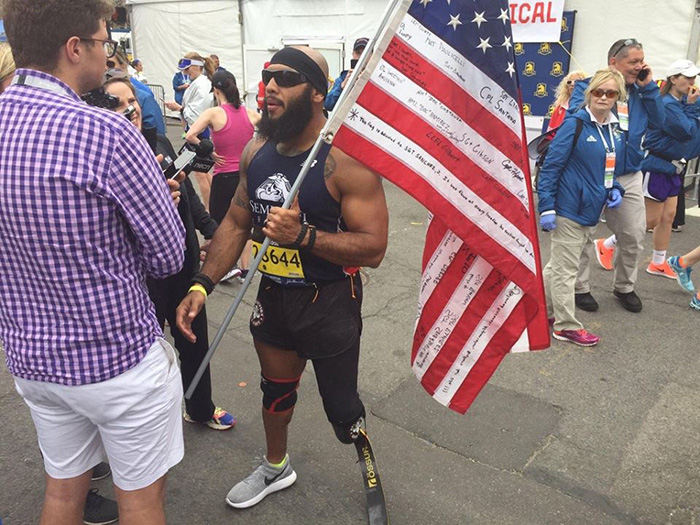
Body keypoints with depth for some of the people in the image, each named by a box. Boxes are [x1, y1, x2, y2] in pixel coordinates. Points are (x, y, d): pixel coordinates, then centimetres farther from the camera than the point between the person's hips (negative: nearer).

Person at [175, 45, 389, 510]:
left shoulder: (346, 159, -22)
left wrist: (303, 235, -35)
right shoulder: (256, 151, -1)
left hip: (329, 302, -6)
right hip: (273, 295, 6)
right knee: (275, 388, 25)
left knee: (341, 408, 9)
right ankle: (276, 468, 54)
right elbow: (236, 223, 6)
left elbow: (373, 248, -23)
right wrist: (203, 285, -3)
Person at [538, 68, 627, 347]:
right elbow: (550, 166, -16)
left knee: (560, 263, 18)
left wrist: (614, 189, 1)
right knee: (566, 269, 3)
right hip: (568, 209, -7)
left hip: (591, 210, 8)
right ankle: (567, 326, 14)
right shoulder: (575, 124, -14)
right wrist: (546, 207, -20)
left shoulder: (615, 128, 8)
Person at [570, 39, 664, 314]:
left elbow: (658, 121, 5)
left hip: (629, 176, 6)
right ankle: (580, 288, 22)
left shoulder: (639, 91, 12)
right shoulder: (588, 85, -6)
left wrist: (648, 87, -1)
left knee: (634, 235, 11)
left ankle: (624, 286, 31)